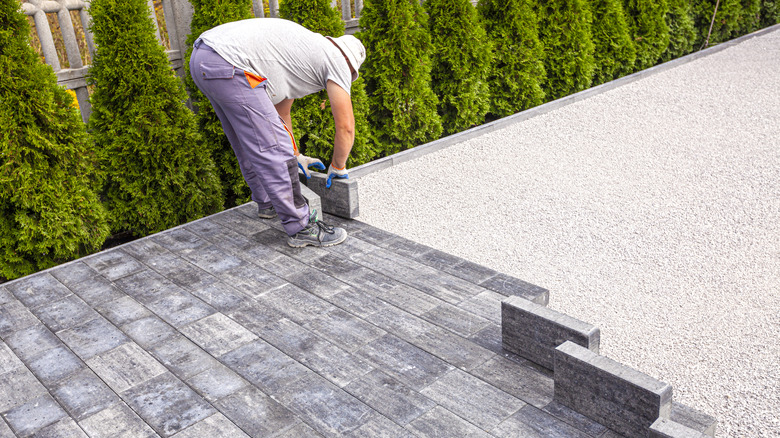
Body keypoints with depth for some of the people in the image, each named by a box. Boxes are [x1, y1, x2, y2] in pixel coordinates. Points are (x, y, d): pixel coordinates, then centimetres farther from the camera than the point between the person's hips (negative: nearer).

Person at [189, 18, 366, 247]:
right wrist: (338, 167, 20)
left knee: (250, 142, 25)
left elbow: (280, 110, 39)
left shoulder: (305, 51, 31)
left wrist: (296, 156, 44)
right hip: (227, 64, -10)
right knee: (272, 148, -6)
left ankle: (268, 203, 41)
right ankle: (300, 228, 2)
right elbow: (346, 127, 4)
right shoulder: (337, 60, 5)